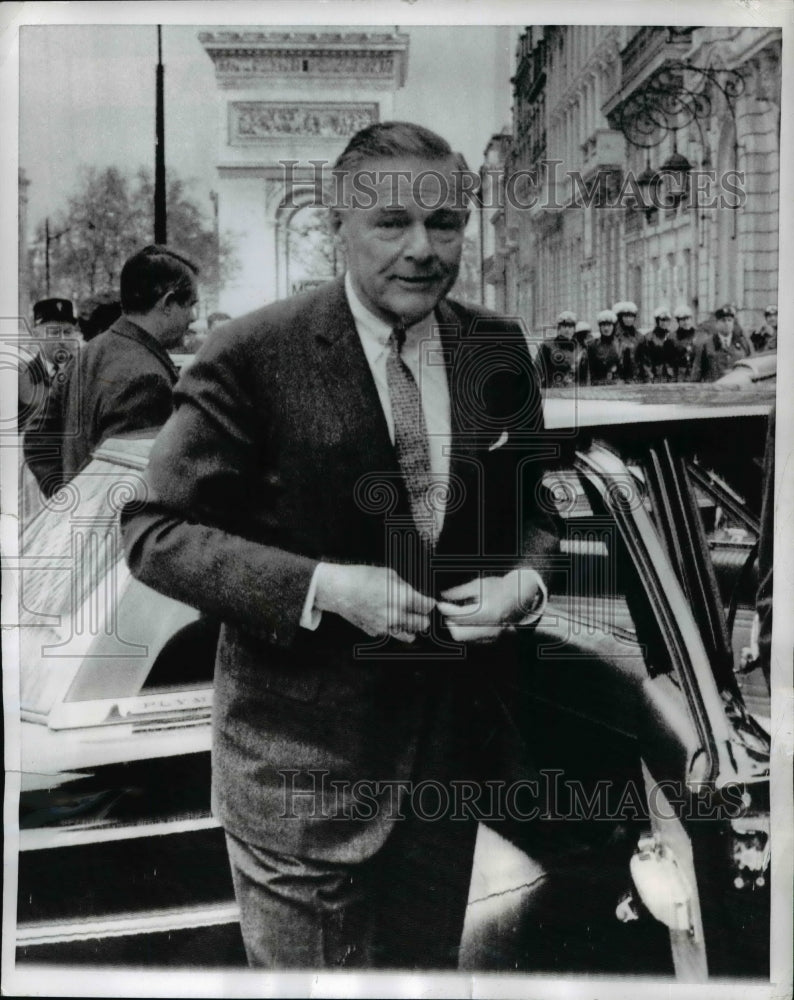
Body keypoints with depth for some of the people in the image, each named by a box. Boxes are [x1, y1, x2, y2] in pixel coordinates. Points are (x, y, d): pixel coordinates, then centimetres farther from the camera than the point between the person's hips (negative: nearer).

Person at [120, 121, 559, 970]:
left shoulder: (499, 350, 0)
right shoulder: (253, 357, -15)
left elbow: (533, 502, 12)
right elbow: (154, 531, -14)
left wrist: (526, 578, -11)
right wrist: (321, 587, -25)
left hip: (454, 736, 5)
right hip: (303, 756, -5)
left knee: (428, 965, 25)